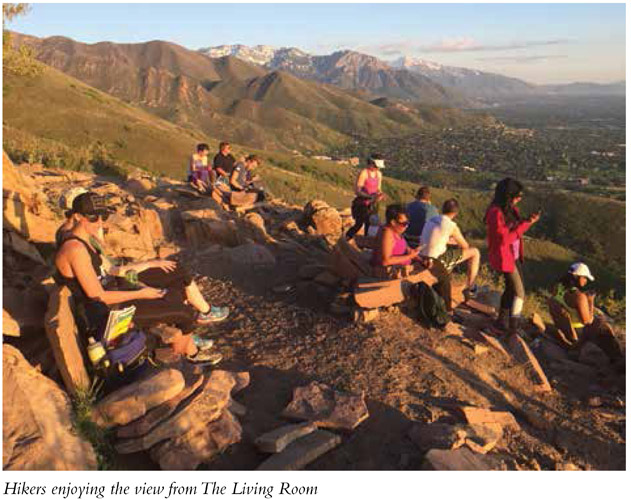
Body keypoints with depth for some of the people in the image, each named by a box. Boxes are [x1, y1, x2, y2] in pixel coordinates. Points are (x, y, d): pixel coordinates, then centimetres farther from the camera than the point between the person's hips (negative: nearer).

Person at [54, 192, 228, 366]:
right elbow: (98, 296, -23)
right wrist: (140, 294, -15)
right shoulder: (75, 249, -25)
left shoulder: (84, 239, 6)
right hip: (100, 317, -10)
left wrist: (148, 264, 12)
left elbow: (106, 271, 14)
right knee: (184, 311, -7)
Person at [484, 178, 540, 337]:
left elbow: (517, 227, 10)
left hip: (514, 256, 9)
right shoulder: (496, 212, -24)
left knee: (512, 288, 20)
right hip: (504, 257, -9)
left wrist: (528, 221, -6)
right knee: (519, 293, 0)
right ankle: (513, 328, 14)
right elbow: (504, 238, -25)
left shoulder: (510, 209, 4)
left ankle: (502, 321, 35)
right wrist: (526, 224, -23)